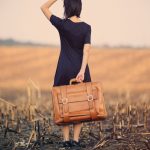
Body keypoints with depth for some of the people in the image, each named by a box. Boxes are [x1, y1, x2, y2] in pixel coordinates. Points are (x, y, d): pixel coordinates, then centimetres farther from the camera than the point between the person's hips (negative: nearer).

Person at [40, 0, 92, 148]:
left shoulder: (62, 24, -10)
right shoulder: (86, 27, -3)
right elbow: (87, 50, -14)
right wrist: (82, 71, -18)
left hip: (64, 70, -1)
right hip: (81, 70, 1)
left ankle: (66, 139, 7)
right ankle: (76, 139, 6)